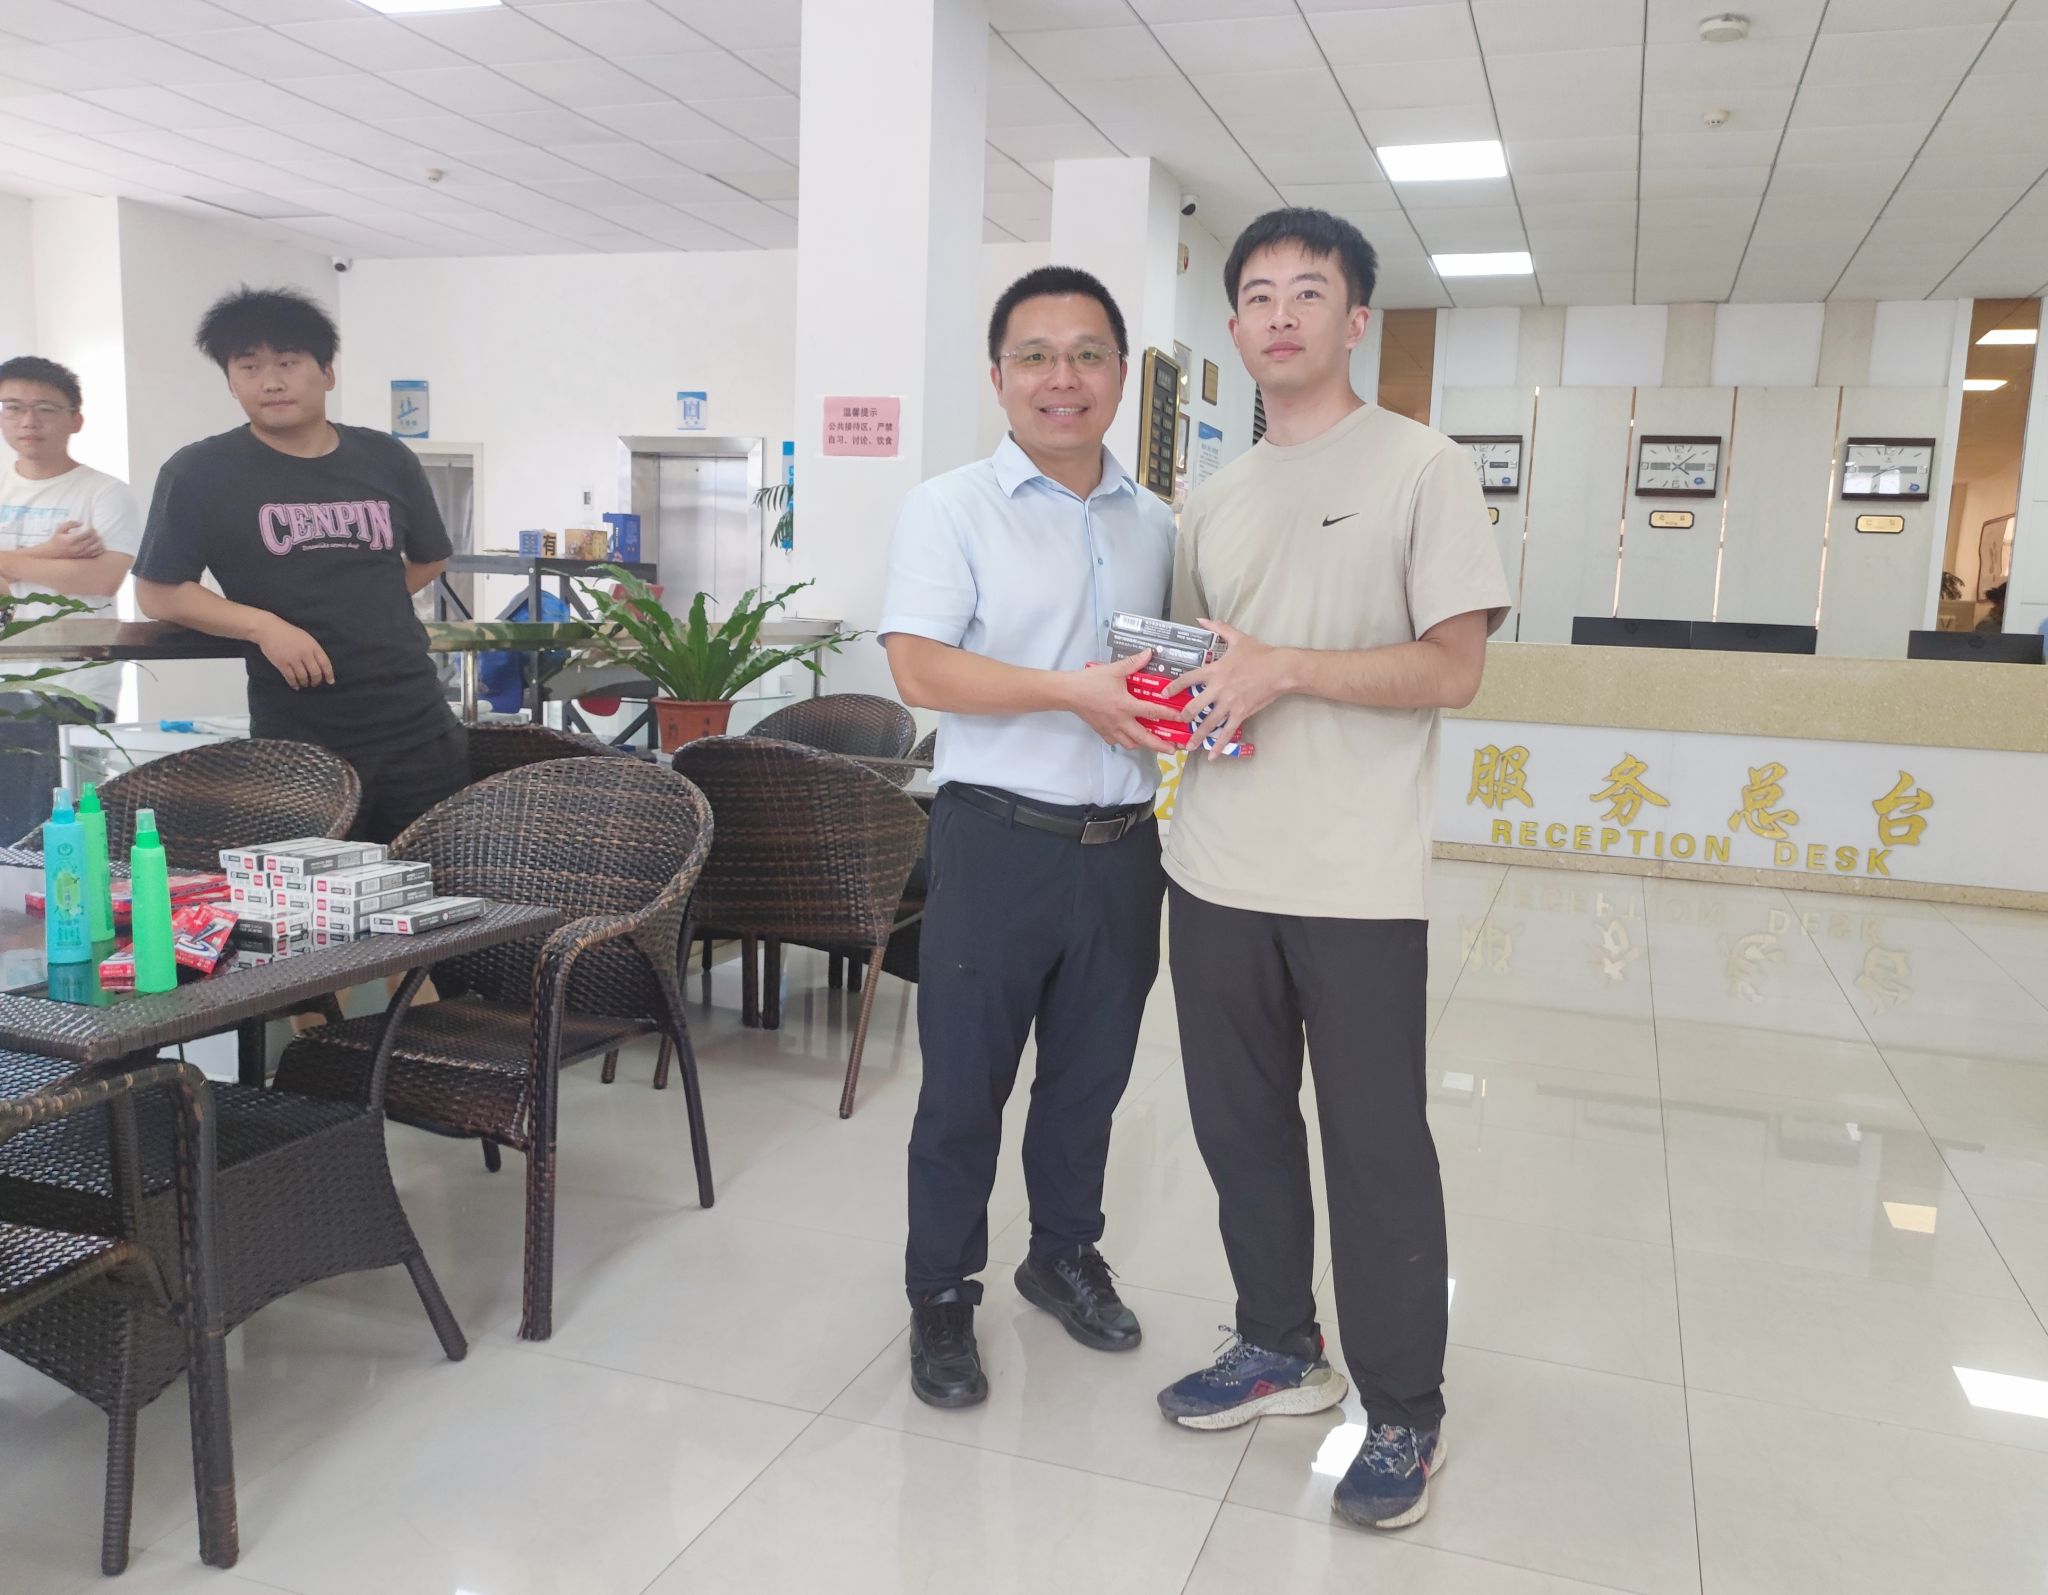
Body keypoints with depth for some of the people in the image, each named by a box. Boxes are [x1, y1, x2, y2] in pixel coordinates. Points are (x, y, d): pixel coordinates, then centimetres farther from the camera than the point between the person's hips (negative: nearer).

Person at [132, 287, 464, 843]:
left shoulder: (385, 459, 7)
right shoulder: (200, 472, -2)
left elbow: (428, 559, 20)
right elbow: (157, 591, -1)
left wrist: (363, 612, 7)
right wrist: (263, 625, -14)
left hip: (418, 726, 3)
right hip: (295, 741, -3)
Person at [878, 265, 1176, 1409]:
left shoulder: (1156, 524, 12)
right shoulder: (952, 509, -4)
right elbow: (920, 669, -14)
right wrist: (1075, 693, -22)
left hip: (1124, 844, 5)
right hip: (1000, 840, -4)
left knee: (1091, 1075, 18)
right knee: (965, 1088, 6)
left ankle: (1065, 1254, 39)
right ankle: (942, 1297, 25)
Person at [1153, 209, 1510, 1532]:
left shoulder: (1422, 467, -3)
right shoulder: (1214, 502, 14)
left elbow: (1454, 669, -10)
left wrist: (1286, 669, -19)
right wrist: (1173, 698, -2)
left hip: (1358, 882, -6)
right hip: (1218, 870, 6)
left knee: (1377, 1148, 3)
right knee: (1239, 1122, 15)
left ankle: (1406, 1414, 21)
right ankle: (1283, 1348, 35)